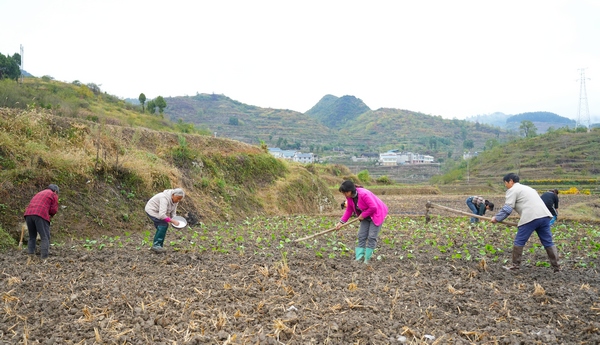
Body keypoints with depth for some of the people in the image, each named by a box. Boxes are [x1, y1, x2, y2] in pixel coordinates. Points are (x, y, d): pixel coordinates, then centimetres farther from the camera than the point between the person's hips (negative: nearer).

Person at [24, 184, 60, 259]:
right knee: (45, 238, -2)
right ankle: (44, 258, -9)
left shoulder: (39, 194, 35)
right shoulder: (53, 195, 15)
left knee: (32, 236, 19)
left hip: (28, 214, 6)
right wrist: (50, 215, 23)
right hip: (41, 214, -6)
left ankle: (30, 253, 11)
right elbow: (54, 210, 4)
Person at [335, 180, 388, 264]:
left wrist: (363, 215, -21)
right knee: (361, 235, 2)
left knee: (371, 237, -9)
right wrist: (341, 222, -6)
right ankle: (359, 257, 3)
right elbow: (349, 210, 1)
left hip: (377, 213, -8)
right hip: (366, 216, 8)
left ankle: (367, 259, -2)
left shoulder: (364, 194, -33)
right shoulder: (349, 197, -9)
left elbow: (373, 207, -31)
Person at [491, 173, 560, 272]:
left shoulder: (512, 190, 6)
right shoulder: (526, 187, 33)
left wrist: (497, 218, 7)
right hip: (545, 215, 8)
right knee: (548, 242, 11)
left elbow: (507, 208, -2)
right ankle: (556, 266, 13)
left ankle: (515, 265, 7)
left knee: (519, 241, 2)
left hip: (531, 217, -8)